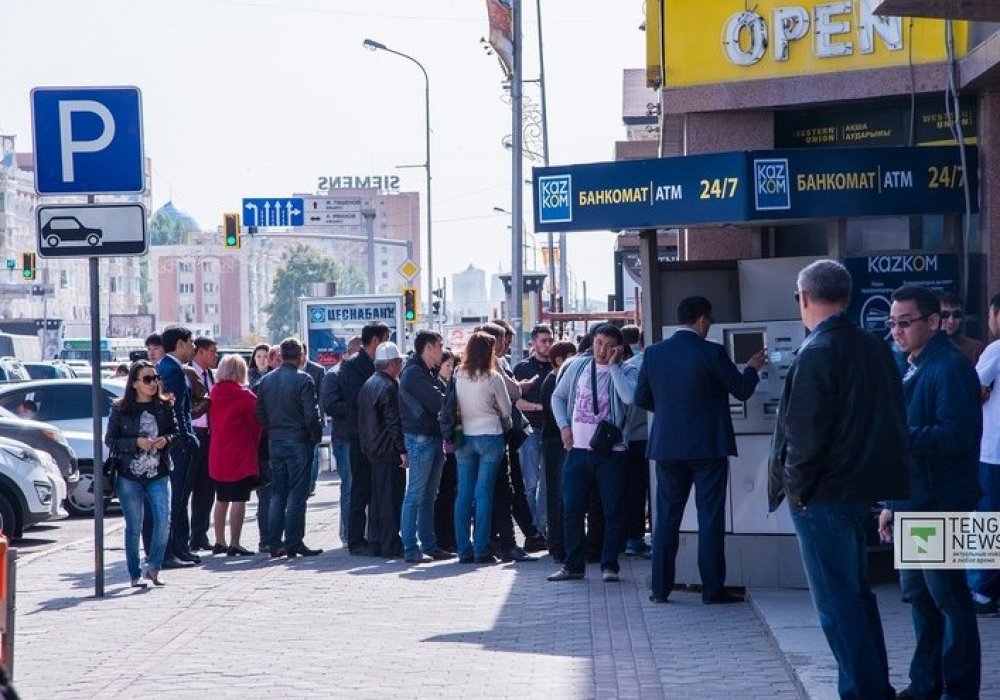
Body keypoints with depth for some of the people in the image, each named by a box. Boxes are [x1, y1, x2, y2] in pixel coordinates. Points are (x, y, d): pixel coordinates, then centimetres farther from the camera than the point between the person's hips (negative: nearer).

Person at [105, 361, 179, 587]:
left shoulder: (164, 406, 5)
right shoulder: (120, 409, -2)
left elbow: (176, 432, 13)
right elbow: (110, 440, -2)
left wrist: (166, 440, -8)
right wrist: (136, 443, -15)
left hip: (158, 475, 2)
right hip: (129, 476, -2)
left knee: (163, 521, -8)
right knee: (134, 526, 3)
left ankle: (153, 568, 8)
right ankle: (135, 575, 12)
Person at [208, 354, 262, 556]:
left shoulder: (214, 394, 3)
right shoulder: (246, 396, -12)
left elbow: (211, 421, 11)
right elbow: (255, 425, -6)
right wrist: (254, 445, 10)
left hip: (217, 454, 6)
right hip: (241, 456, -6)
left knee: (222, 500, 16)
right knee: (239, 500, -4)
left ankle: (220, 542, 21)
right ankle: (234, 544, -9)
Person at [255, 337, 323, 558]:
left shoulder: (266, 380, 6)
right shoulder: (303, 379, -12)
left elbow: (259, 413, 7)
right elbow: (311, 414, -15)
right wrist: (315, 436, -2)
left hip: (274, 443, 6)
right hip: (298, 442, -6)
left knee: (277, 494, 11)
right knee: (297, 494, -2)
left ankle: (275, 544, 10)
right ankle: (294, 543, -3)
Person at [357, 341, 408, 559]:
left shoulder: (368, 384, 13)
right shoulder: (388, 386, -15)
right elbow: (394, 421, -20)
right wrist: (402, 449, -18)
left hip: (372, 449, 9)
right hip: (389, 450, -9)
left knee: (377, 498, 14)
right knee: (391, 498, -6)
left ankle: (376, 542, 17)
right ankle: (390, 545, -6)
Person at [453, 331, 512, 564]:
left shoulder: (458, 376, -2)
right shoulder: (493, 378, -11)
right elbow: (506, 410, 1)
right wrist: (504, 422, 21)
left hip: (464, 438, 3)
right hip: (489, 437, -3)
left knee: (464, 493, 7)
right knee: (484, 493, -1)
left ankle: (464, 549, 7)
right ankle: (481, 551, -2)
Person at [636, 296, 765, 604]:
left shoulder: (654, 353, 0)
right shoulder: (711, 353, -12)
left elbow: (641, 397, 8)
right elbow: (742, 390, -5)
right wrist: (752, 368, 16)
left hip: (667, 448, 4)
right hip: (708, 448, -4)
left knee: (667, 517, 10)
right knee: (710, 518, 1)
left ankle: (661, 587, 10)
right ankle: (713, 588, 2)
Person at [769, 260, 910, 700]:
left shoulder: (816, 355, -17)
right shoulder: (875, 348, 7)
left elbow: (806, 432, -19)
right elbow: (893, 418, 13)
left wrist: (796, 486, -8)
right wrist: (874, 473, 17)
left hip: (824, 495, -8)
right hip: (864, 487, 8)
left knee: (837, 601, -2)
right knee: (856, 592, 19)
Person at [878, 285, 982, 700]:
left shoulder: (950, 368, -14)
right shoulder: (911, 370, 15)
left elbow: (955, 435, -24)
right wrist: (893, 503, 19)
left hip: (940, 506, -9)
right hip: (913, 504, 9)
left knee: (948, 597, -3)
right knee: (918, 595, 14)